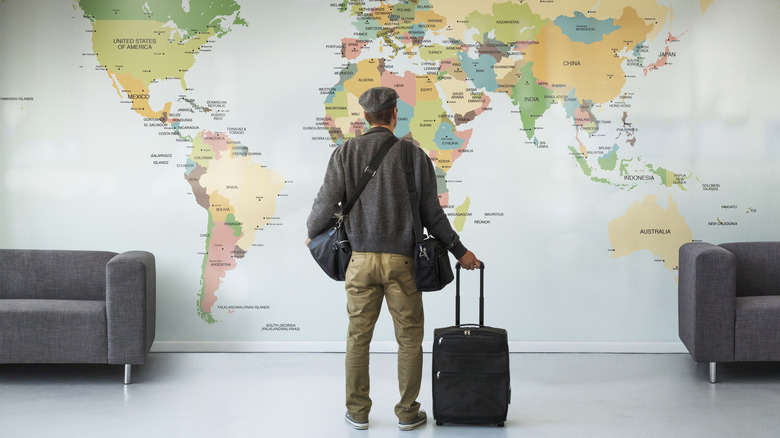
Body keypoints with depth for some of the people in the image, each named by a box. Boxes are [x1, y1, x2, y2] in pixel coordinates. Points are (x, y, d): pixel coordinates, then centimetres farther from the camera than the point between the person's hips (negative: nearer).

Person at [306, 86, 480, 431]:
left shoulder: (345, 153, 0)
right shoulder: (414, 155, -2)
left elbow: (327, 203, -2)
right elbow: (432, 214, 0)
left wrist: (312, 235, 19)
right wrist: (460, 251, 12)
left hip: (360, 258, 1)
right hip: (401, 260, -1)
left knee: (358, 336, 10)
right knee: (409, 338, 9)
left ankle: (357, 412, 17)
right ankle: (408, 412, 14)